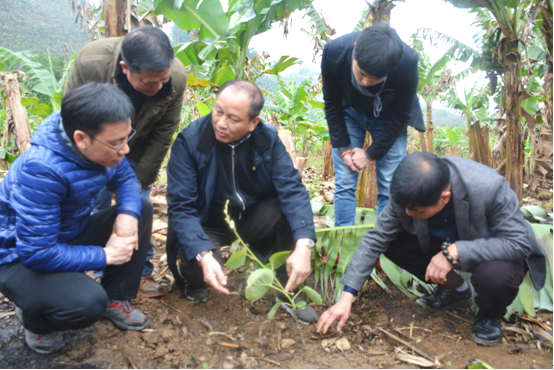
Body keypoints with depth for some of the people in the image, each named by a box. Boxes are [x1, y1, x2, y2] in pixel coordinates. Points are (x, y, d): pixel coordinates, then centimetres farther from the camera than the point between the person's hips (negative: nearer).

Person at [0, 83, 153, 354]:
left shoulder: (99, 145, -15)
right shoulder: (41, 171, -36)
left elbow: (125, 179, 2)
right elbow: (37, 253, -34)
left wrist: (128, 213, -20)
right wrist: (105, 255, -24)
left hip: (70, 234, 8)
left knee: (142, 211, -5)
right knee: (88, 303, -32)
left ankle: (115, 298, 8)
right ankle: (33, 316, 5)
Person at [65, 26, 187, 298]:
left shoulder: (177, 77, -31)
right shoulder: (90, 61, -36)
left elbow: (163, 133, -16)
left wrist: (142, 178, -10)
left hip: (138, 149, 1)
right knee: (96, 206, -1)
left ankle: (142, 272, 18)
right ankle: (101, 273, 18)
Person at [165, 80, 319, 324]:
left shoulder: (268, 138, -13)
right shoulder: (189, 141, -21)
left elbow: (292, 190, -22)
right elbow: (181, 207, -24)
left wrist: (303, 245, -39)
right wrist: (203, 255, -40)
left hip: (252, 217, 3)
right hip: (207, 222, -2)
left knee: (294, 213, -24)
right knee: (198, 264, -34)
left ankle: (289, 290, -2)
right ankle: (194, 280, 7)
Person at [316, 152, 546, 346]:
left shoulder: (491, 188, -36)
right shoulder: (410, 192, -25)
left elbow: (520, 242, -31)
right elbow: (375, 240, -20)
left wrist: (455, 252, -42)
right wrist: (346, 297, -25)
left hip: (492, 251, -4)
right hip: (445, 245, 4)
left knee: (494, 275, -38)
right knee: (393, 243, -18)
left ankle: (490, 314, 1)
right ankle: (453, 289, 7)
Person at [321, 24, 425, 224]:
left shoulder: (408, 62, -33)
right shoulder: (333, 52, -30)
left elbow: (400, 115, -18)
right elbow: (332, 104, -13)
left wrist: (371, 154, -16)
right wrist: (342, 147, -12)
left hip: (389, 119, -1)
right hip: (349, 112, 1)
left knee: (390, 188, -5)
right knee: (344, 184, -3)